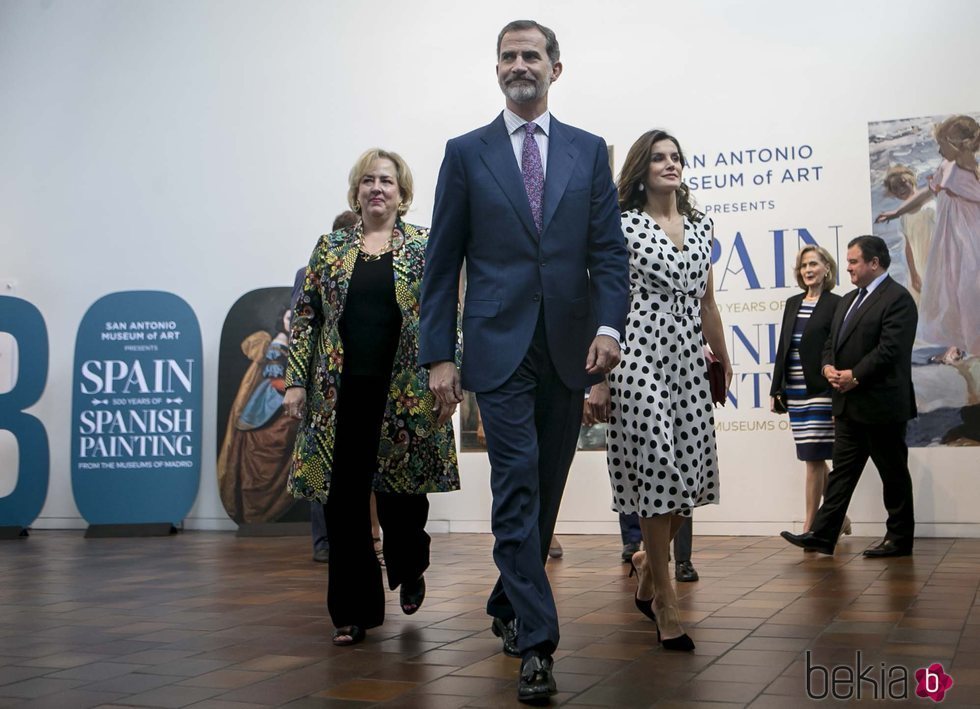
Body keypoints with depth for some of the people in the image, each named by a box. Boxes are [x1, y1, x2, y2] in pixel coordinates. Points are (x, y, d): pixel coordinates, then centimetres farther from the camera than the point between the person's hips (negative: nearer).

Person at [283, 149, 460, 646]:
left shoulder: (425, 247, 4)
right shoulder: (331, 247, 10)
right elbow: (306, 316, 9)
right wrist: (296, 380, 1)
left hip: (405, 391, -2)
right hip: (341, 391, 2)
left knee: (401, 488, 4)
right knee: (344, 497, 1)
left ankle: (410, 570, 35)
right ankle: (354, 610, 12)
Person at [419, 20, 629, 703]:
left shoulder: (589, 150, 10)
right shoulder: (466, 153, 6)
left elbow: (609, 249, 5)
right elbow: (443, 261, 4)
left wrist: (609, 325, -11)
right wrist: (439, 353, -2)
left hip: (569, 345, 3)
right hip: (500, 346, -2)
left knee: (546, 488, 11)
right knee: (518, 486, -10)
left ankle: (508, 604, 31)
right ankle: (537, 641, -7)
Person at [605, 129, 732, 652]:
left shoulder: (700, 227, 16)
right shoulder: (625, 225, 0)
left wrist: (723, 360, 23)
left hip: (688, 358, 6)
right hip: (641, 355, -5)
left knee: (687, 472, 4)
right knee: (655, 469, -6)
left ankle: (648, 562, 29)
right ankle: (665, 600, 3)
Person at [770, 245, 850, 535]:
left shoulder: (835, 304, -4)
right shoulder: (792, 303, 13)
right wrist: (776, 388, 11)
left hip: (820, 392, -6)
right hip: (795, 392, 6)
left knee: (813, 459, -5)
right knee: (815, 459, 12)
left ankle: (809, 528, 1)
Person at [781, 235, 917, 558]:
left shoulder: (897, 298, -11)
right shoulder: (848, 300, 17)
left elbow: (890, 349, -20)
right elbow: (831, 342, 19)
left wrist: (854, 375, -18)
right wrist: (829, 367, -2)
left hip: (881, 404, -8)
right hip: (849, 404, 8)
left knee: (893, 473, 4)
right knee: (842, 469, 7)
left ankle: (900, 538, 14)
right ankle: (822, 534, 6)